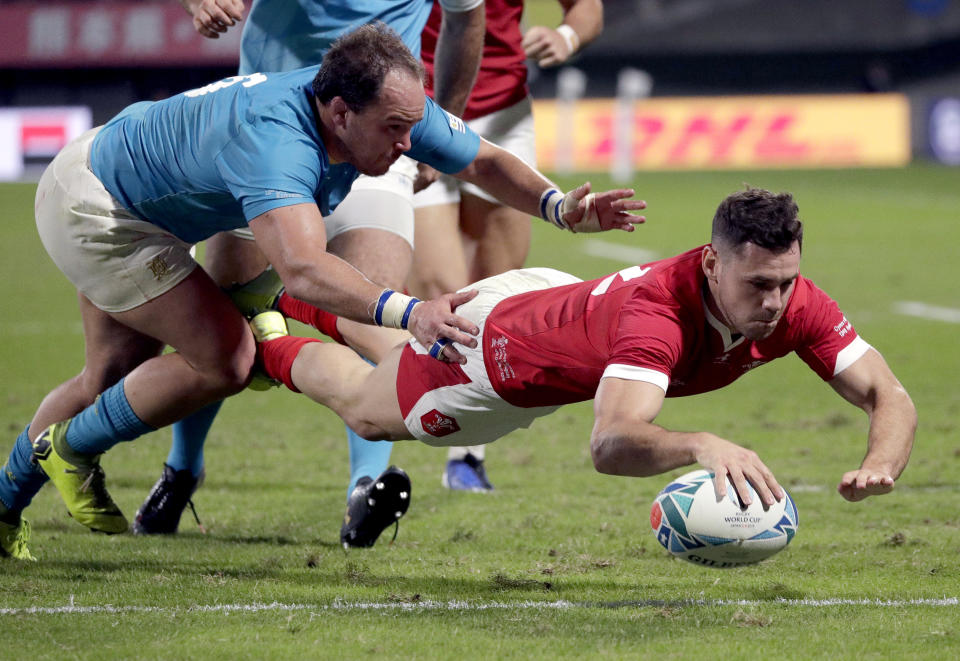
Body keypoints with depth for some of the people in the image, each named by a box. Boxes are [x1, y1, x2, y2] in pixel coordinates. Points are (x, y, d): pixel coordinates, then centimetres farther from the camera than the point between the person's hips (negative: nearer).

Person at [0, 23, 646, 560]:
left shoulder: (393, 109, -17)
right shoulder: (276, 137, -43)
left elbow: (485, 161, -1)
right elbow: (303, 270, -57)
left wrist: (559, 207, -19)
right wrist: (407, 312, -69)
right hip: (89, 206, -9)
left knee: (114, 377, 18)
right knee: (224, 357, -15)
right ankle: (71, 449, 5)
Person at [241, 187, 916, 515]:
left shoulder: (793, 303, -32)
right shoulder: (658, 310, -49)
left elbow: (889, 397, -31)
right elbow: (612, 443, -61)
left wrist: (879, 466, -53)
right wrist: (702, 445, -80)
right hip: (501, 336, -6)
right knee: (367, 410, 25)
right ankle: (270, 338, 54)